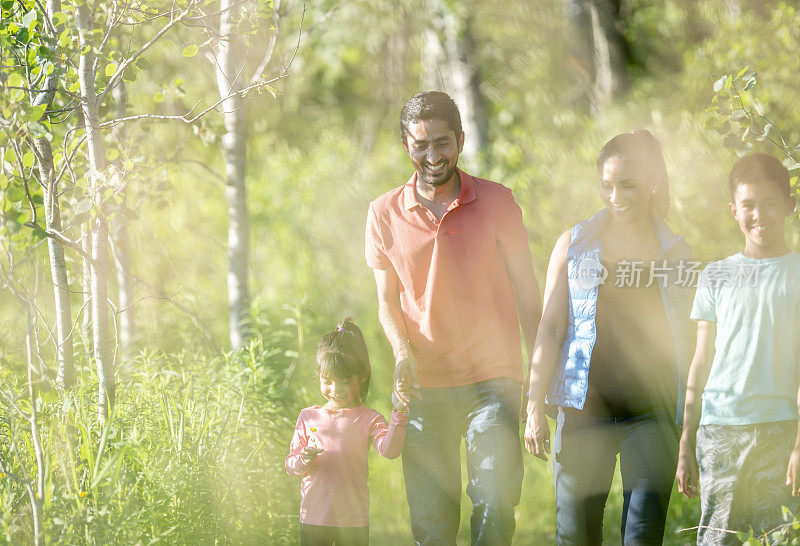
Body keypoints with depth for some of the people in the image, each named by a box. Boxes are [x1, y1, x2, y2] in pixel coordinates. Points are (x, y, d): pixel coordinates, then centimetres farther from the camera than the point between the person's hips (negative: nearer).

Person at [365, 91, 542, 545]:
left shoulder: (497, 202, 1)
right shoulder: (384, 214, 5)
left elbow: (527, 292, 5)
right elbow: (388, 300, 12)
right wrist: (402, 351, -8)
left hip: (493, 377, -2)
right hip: (424, 386, 2)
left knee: (496, 503, -16)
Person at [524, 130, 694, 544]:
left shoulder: (676, 253, 8)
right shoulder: (575, 244, 7)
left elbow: (689, 343, 11)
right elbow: (550, 327, 7)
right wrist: (535, 406, -1)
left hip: (652, 413, 0)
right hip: (585, 411, 0)